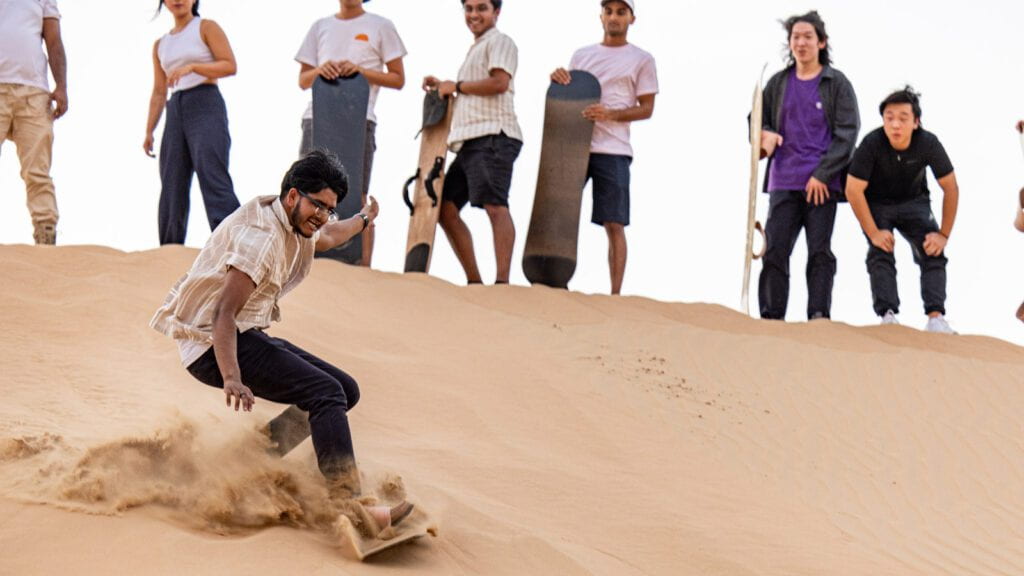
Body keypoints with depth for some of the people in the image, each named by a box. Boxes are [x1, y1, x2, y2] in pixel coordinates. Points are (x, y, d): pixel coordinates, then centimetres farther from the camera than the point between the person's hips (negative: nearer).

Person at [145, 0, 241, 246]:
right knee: (172, 186, 2)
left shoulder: (206, 28, 5)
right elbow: (159, 92, 20)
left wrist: (192, 67, -17)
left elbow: (230, 65, -6)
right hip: (175, 111, 6)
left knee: (213, 178, -18)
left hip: (205, 105, -6)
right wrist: (149, 131, 11)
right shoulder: (161, 45, 20)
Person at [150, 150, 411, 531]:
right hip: (213, 344, -11)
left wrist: (362, 221, 57)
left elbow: (327, 237, 38)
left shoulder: (296, 226, 10)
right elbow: (223, 313, -30)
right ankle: (347, 505, -35)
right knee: (327, 393, -24)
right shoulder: (262, 236, -21)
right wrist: (231, 379, -43)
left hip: (250, 337, 11)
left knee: (346, 391, 8)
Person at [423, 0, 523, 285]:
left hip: (493, 136, -11)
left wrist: (457, 86, -5)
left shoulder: (499, 41, 0)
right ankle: (474, 281, 8)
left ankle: (502, 281, -28)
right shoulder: (476, 48, 30)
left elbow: (499, 82, -15)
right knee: (445, 207, 7)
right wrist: (443, 87, 23)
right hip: (470, 142, 11)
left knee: (494, 205, -20)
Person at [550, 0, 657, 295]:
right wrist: (557, 78, -1)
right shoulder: (581, 55, 18)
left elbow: (646, 109, 2)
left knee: (614, 224, -6)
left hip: (613, 151, -4)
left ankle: (615, 294, -5)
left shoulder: (641, 60, 7)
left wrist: (610, 114, -14)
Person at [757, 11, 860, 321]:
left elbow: (847, 133, -3)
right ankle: (771, 317, -1)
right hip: (783, 182, 3)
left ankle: (819, 315, 1)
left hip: (822, 182, -3)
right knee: (774, 250, -3)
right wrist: (765, 135, -5)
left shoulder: (837, 83, 3)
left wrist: (822, 175, -10)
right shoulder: (778, 83, 13)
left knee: (820, 252, -2)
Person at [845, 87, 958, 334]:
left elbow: (951, 188, -14)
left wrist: (944, 234, -16)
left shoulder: (928, 144, -25)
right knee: (880, 254, -22)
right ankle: (887, 315, -27)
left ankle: (936, 317, -23)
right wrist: (873, 233, -22)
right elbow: (853, 190, -22)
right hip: (877, 204, -1)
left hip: (914, 202, 1)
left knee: (933, 251, -17)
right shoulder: (872, 144, -29)